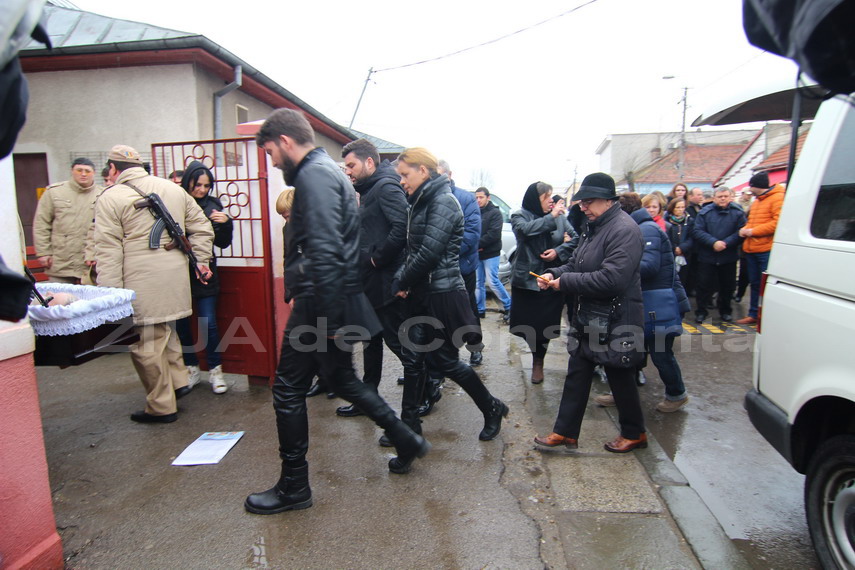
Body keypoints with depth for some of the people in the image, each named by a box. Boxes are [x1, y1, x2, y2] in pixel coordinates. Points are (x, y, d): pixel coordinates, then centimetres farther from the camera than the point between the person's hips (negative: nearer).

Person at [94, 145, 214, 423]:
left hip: (141, 284, -6)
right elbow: (201, 227, 14)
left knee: (147, 344, 3)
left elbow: (108, 251, -7)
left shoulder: (111, 197, -3)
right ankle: (178, 381, 28)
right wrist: (200, 260, 19)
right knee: (166, 330, 25)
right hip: (175, 277, 6)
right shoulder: (173, 189, 13)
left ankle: (162, 407, 12)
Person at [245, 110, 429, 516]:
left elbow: (325, 253, -25)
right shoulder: (328, 171, 18)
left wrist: (329, 321, -24)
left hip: (320, 303, -10)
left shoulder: (314, 176, -14)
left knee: (289, 389, 3)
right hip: (331, 302, 10)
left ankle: (293, 486, 19)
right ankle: (406, 440, 31)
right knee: (342, 379, 21)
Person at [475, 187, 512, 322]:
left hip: (490, 254, -6)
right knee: (479, 283, 10)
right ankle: (480, 309, 20)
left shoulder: (495, 212, -5)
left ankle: (509, 307, 6)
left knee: (493, 282, -9)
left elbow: (494, 234, -15)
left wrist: (478, 244, -15)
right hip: (477, 254, 6)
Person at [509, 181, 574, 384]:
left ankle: (538, 362, 28)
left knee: (545, 324, 4)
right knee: (527, 323, 5)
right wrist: (550, 218, -18)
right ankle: (538, 358, 34)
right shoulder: (520, 216, 0)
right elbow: (526, 229, -21)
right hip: (526, 279, -1)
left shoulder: (559, 217, 5)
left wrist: (559, 251, -13)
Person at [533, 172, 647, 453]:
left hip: (615, 321, -9)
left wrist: (565, 282, -22)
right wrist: (554, 273, -3)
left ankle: (634, 433, 33)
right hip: (588, 317, 9)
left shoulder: (624, 229, -20)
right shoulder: (594, 226, 10)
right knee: (577, 374, 14)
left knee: (620, 377, 9)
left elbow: (611, 279, -29)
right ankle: (565, 432, 26)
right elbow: (576, 263, 17)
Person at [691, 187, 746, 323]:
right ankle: (701, 311, 15)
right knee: (704, 284, 3)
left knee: (727, 286, 12)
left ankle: (725, 311, 29)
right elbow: (697, 231, -11)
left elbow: (741, 233, -10)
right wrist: (713, 242, -21)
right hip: (706, 257, -1)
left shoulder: (737, 212, -2)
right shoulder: (705, 212, -2)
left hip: (729, 257, 1)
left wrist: (726, 243, -22)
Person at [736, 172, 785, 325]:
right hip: (751, 249, 9)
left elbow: (779, 222, -20)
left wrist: (753, 231, -15)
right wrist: (745, 229, 5)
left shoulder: (778, 198, -9)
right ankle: (753, 315, 24)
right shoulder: (757, 201, 19)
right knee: (755, 283, 15)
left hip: (767, 250, -9)